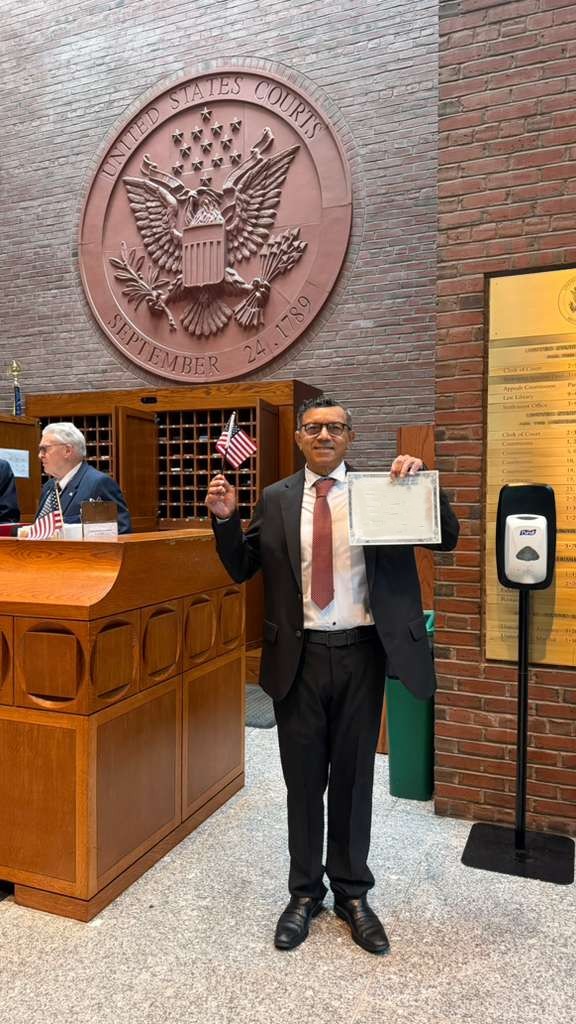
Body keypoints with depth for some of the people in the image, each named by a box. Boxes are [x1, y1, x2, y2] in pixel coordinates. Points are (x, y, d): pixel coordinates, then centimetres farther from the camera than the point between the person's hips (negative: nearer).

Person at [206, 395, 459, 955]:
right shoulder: (276, 499, 3)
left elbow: (446, 538, 0)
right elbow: (241, 568, 7)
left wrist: (423, 483, -14)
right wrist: (224, 518, -9)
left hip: (361, 654, 0)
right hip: (299, 656, 1)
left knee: (354, 778, 14)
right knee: (303, 779, 14)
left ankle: (352, 893, 34)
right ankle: (304, 892, 34)